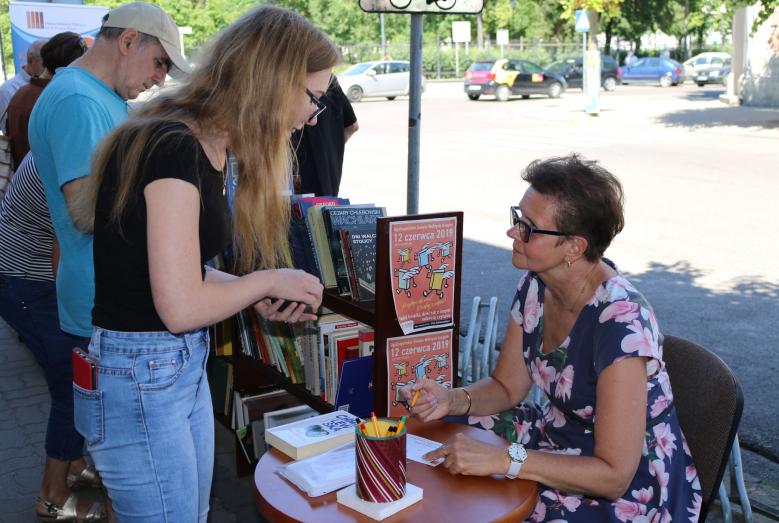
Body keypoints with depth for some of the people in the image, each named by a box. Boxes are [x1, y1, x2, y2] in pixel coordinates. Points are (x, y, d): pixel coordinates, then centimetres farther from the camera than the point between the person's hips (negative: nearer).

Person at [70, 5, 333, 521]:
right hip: (137, 375, -9)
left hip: (186, 365, 9)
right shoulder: (173, 149, -23)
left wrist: (257, 296, 0)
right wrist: (267, 281, -10)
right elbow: (181, 307, -24)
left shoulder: (205, 147, 6)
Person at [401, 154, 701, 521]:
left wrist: (502, 460, -32)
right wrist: (452, 400, -14)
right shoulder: (535, 285, -6)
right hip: (557, 434, 7)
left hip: (627, 493, -7)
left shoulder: (620, 322, -29)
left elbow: (615, 476, -27)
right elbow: (506, 387, 5)